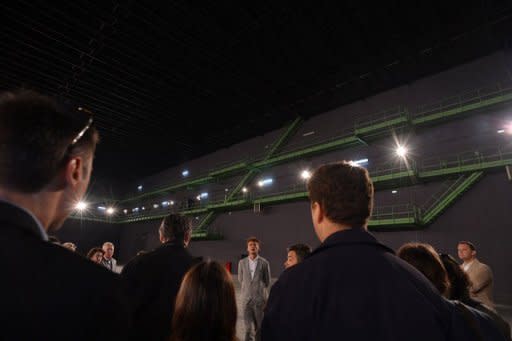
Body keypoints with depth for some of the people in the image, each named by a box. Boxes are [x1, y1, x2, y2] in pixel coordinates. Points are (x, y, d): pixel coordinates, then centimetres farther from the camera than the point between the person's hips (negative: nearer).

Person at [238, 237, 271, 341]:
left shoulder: (264, 263, -5)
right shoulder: (242, 262, 1)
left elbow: (267, 281, 7)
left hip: (259, 298, -1)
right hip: (246, 298, 1)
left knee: (260, 325, 9)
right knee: (248, 326, 4)